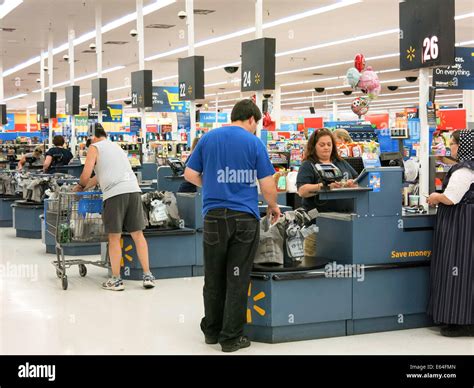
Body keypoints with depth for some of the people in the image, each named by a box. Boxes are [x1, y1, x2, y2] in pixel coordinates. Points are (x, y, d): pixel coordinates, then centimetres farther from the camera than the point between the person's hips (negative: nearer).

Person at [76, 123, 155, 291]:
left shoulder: (94, 147, 8)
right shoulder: (115, 146, 29)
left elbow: (86, 175, -1)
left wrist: (81, 186, 19)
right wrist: (86, 186, 41)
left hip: (115, 193, -6)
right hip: (133, 189, 6)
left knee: (114, 238, 3)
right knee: (137, 234, 9)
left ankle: (116, 280, 8)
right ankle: (147, 276, 8)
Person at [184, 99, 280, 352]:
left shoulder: (208, 138, 7)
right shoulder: (254, 142, -1)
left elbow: (190, 174, 9)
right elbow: (267, 185, -4)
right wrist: (273, 207, 14)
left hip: (214, 216, 3)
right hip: (245, 217, -3)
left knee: (214, 278, 13)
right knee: (237, 280, 3)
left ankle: (211, 331, 23)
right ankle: (231, 337, 7)